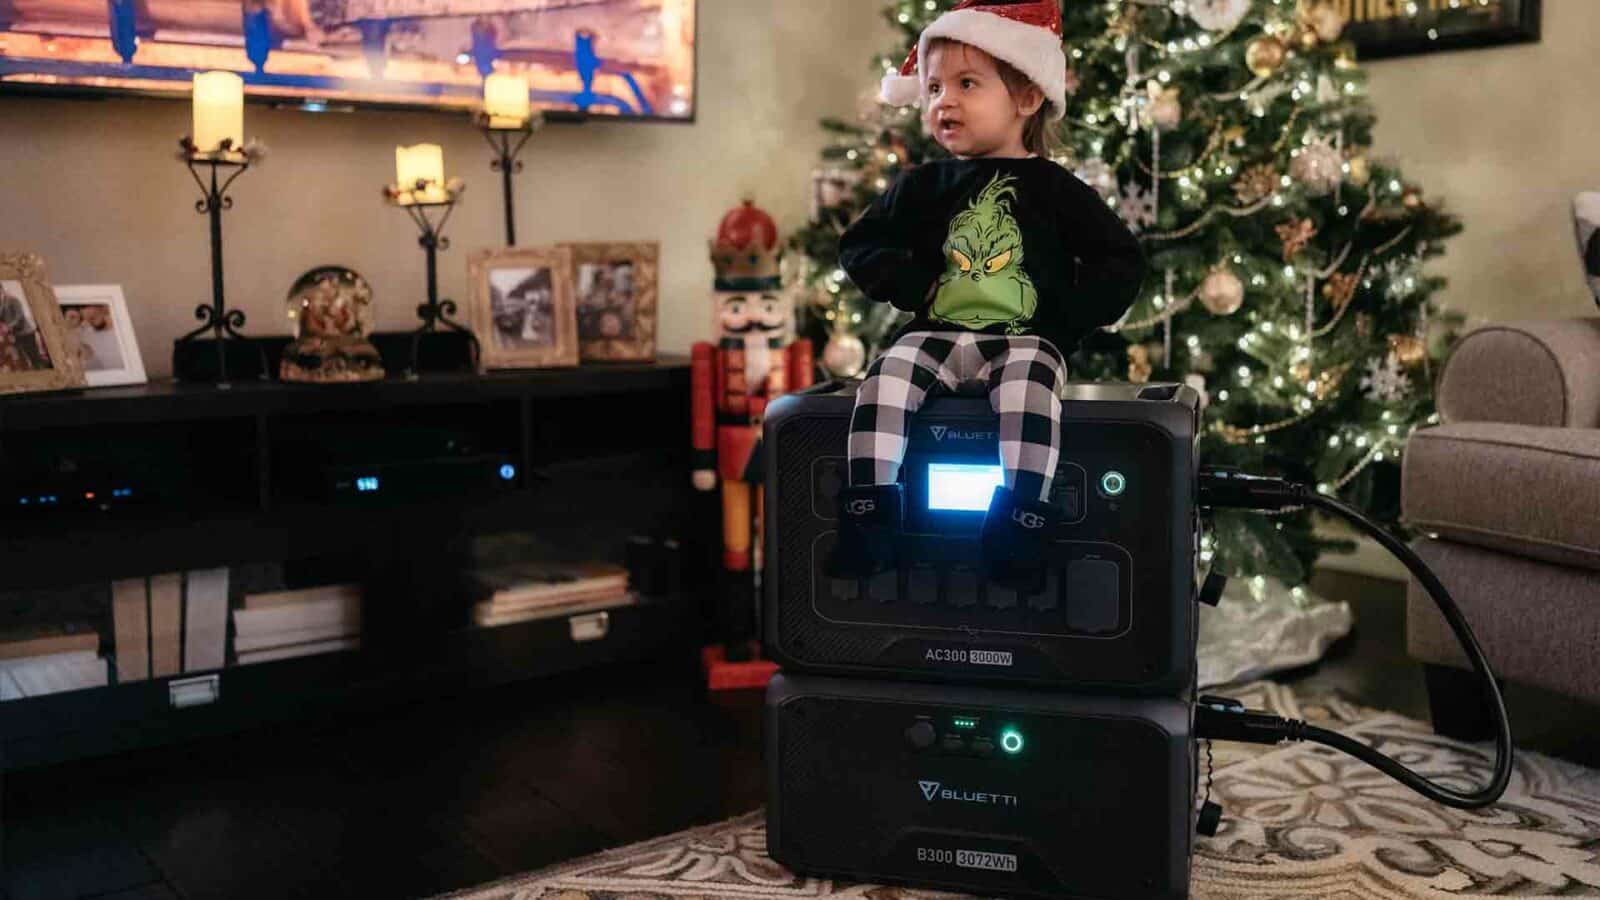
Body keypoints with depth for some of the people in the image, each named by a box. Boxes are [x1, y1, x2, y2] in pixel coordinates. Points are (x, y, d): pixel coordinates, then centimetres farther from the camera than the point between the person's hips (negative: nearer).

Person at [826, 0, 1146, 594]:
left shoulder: (1054, 188, 6)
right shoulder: (924, 187, 11)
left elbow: (1122, 263, 8)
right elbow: (861, 245, 14)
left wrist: (1068, 319, -5)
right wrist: (913, 286, -3)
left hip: (1028, 339, -2)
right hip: (938, 333, 2)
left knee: (1029, 383, -34)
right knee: (890, 371, -26)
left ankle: (1021, 520, -36)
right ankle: (870, 510, -26)